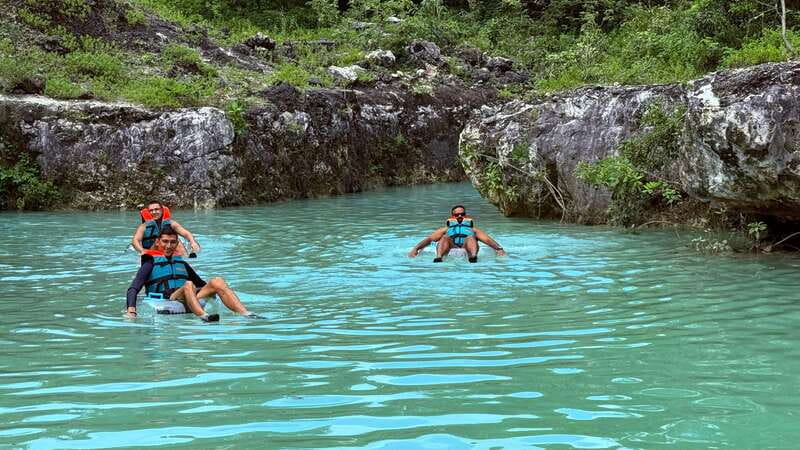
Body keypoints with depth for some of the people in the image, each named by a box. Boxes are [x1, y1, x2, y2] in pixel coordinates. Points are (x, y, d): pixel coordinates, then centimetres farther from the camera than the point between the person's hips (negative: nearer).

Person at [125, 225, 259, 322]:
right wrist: (131, 310, -17)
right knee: (188, 285, -34)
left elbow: (202, 285, 34)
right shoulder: (151, 264, 11)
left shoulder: (181, 263, 27)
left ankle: (246, 314, -35)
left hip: (189, 302, 5)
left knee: (216, 281, -17)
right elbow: (133, 289, -1)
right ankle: (203, 316, -63)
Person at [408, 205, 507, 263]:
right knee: (445, 237, -28)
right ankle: (438, 258, -57)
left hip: (467, 249, 0)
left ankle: (473, 257, -60)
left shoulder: (473, 230, 36)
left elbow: (488, 240, 19)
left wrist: (499, 249, -3)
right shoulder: (445, 230, 36)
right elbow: (429, 239, 20)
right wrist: (415, 249, 1)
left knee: (470, 238, -28)